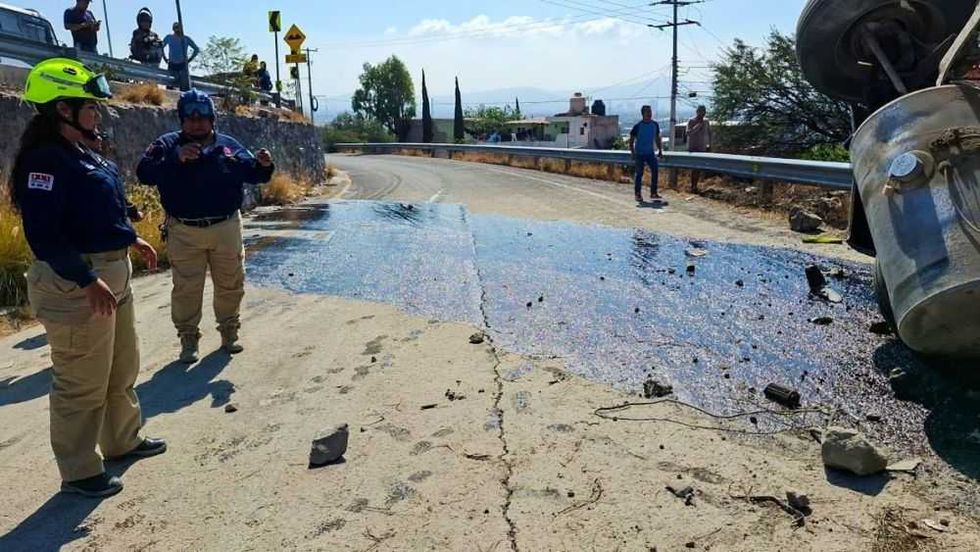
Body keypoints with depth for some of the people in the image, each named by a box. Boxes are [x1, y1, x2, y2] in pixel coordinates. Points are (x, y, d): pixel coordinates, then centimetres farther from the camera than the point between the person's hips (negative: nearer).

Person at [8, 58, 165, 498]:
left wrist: (130, 239, 21)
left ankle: (123, 440, 39)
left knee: (122, 368, 22)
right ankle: (79, 473, 16)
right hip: (74, 282, -10)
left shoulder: (82, 153, 11)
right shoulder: (45, 160, -19)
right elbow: (43, 234, -25)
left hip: (111, 274, 10)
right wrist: (87, 280, -28)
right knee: (83, 383, 1)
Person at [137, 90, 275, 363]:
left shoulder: (228, 145, 5)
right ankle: (188, 339, 19)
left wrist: (263, 165, -17)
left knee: (231, 284, 13)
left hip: (226, 229, 2)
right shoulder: (167, 145, -2)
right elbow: (144, 173, -14)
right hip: (184, 232, -2)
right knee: (186, 289, 5)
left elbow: (252, 173, 6)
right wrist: (175, 158, -27)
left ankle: (229, 331, 30)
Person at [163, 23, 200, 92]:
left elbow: (197, 49, 8)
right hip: (172, 65, 2)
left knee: (185, 87, -10)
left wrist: (189, 59, 2)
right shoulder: (169, 37, 4)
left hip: (183, 65, -2)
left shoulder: (186, 38, 1)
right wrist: (165, 59, 9)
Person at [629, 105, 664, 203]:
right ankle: (637, 194, 7)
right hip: (640, 153, -4)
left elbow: (657, 138, 15)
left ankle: (653, 193, 3)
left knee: (655, 171, -5)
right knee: (639, 173, -2)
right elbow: (631, 140, -5)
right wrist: (633, 153, -12)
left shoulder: (655, 125, 3)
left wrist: (660, 150, 8)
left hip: (650, 153, 4)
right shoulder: (638, 126, -9)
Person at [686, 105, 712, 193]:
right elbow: (689, 132, -17)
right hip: (693, 147, -5)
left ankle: (695, 186, 14)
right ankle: (692, 186, -4)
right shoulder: (692, 121, -6)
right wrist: (698, 125, -21)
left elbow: (709, 133, 15)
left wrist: (709, 145, 8)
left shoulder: (706, 122, 8)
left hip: (702, 148, 5)